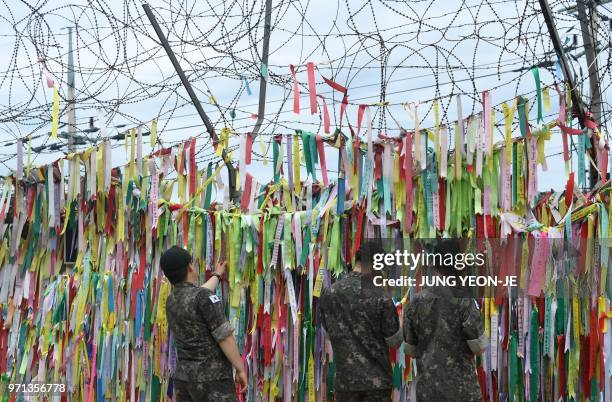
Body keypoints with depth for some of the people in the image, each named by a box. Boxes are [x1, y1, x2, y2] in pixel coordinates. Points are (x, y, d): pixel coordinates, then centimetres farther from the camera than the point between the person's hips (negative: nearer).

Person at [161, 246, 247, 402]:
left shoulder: (171, 301, 9)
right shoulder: (204, 297, -16)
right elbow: (224, 337, -17)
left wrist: (217, 276, 47)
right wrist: (241, 369, -8)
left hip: (185, 378, 8)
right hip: (213, 380, -8)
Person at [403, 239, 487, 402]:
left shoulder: (414, 304, 1)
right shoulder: (463, 300, -11)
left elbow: (411, 350, 7)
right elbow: (479, 346, -9)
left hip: (427, 387, 3)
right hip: (461, 386, -3)